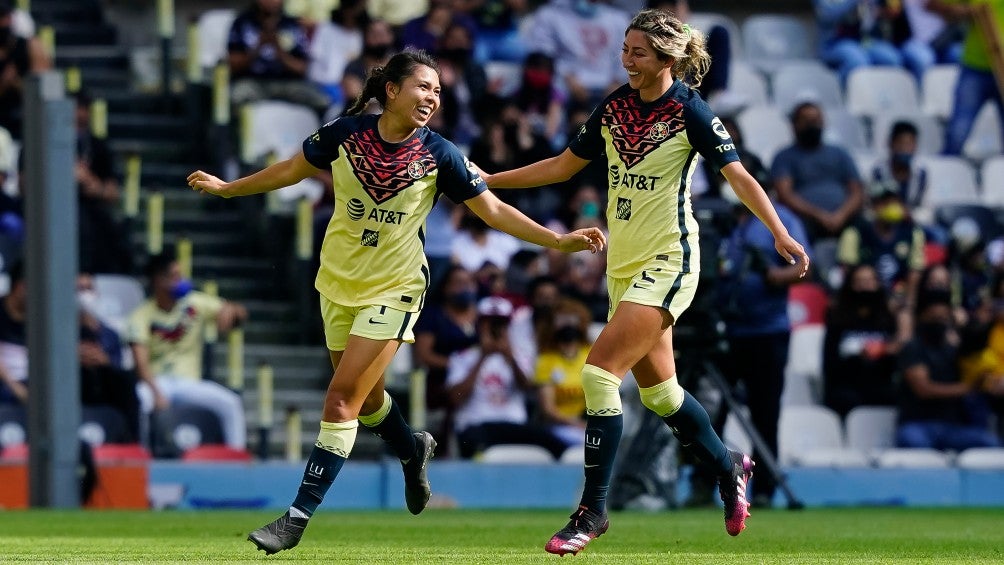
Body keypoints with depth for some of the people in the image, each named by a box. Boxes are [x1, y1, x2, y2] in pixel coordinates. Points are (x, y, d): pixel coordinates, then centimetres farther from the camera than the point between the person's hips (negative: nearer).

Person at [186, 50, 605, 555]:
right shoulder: (346, 133, -8)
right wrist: (227, 188, 15)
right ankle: (412, 451, 50)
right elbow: (293, 170, 8)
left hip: (392, 289, -3)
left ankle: (298, 518, -7)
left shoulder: (440, 155, -11)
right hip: (338, 282, 3)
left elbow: (493, 211, -7)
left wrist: (557, 240, -15)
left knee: (343, 396, -10)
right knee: (364, 396, 16)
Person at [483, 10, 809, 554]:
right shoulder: (614, 106, 5)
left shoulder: (689, 112, -12)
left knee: (599, 371, -17)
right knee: (658, 390, 16)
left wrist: (780, 234, -24)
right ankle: (729, 468, 39)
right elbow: (563, 165, 16)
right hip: (624, 263, 7)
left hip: (667, 262, -7)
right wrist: (489, 180, 14)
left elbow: (739, 176, -13)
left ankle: (592, 509, -12)